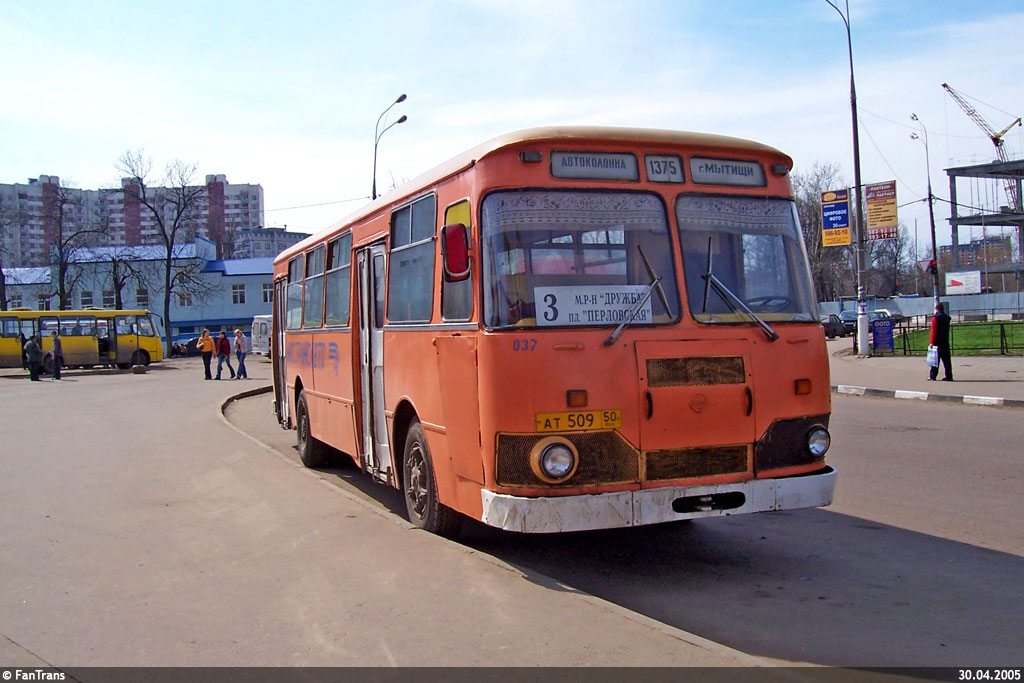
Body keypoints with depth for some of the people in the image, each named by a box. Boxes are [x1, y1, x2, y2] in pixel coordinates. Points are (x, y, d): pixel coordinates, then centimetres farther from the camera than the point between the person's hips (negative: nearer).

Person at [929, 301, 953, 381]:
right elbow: (947, 330, 17)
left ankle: (933, 376, 3)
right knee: (946, 359, 5)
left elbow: (933, 331, -14)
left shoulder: (935, 318, -11)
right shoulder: (947, 317, 9)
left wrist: (932, 342, -13)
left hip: (937, 342, -6)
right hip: (946, 342, 6)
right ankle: (949, 376, 4)